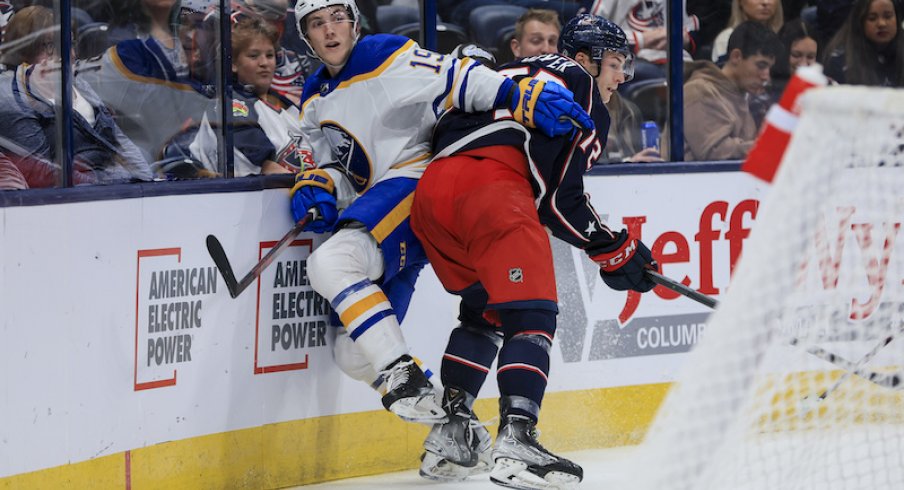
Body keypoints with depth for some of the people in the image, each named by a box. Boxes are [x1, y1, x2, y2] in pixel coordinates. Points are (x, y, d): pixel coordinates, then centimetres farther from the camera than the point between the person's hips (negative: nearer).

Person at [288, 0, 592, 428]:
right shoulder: (314, 100, 18)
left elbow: (462, 81, -17)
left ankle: (403, 375, -32)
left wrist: (523, 98, -32)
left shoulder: (387, 58, -6)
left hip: (415, 181, -9)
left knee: (329, 263, -32)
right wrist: (318, 184, -4)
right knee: (353, 355, 1)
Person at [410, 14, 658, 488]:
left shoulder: (524, 72, 35)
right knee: (530, 313, -9)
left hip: (431, 188, 9)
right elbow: (560, 200, 2)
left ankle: (450, 431, 21)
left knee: (484, 308, 25)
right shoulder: (583, 91, 9)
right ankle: (515, 441, -25)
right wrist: (615, 251, 12)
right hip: (489, 189, -9)